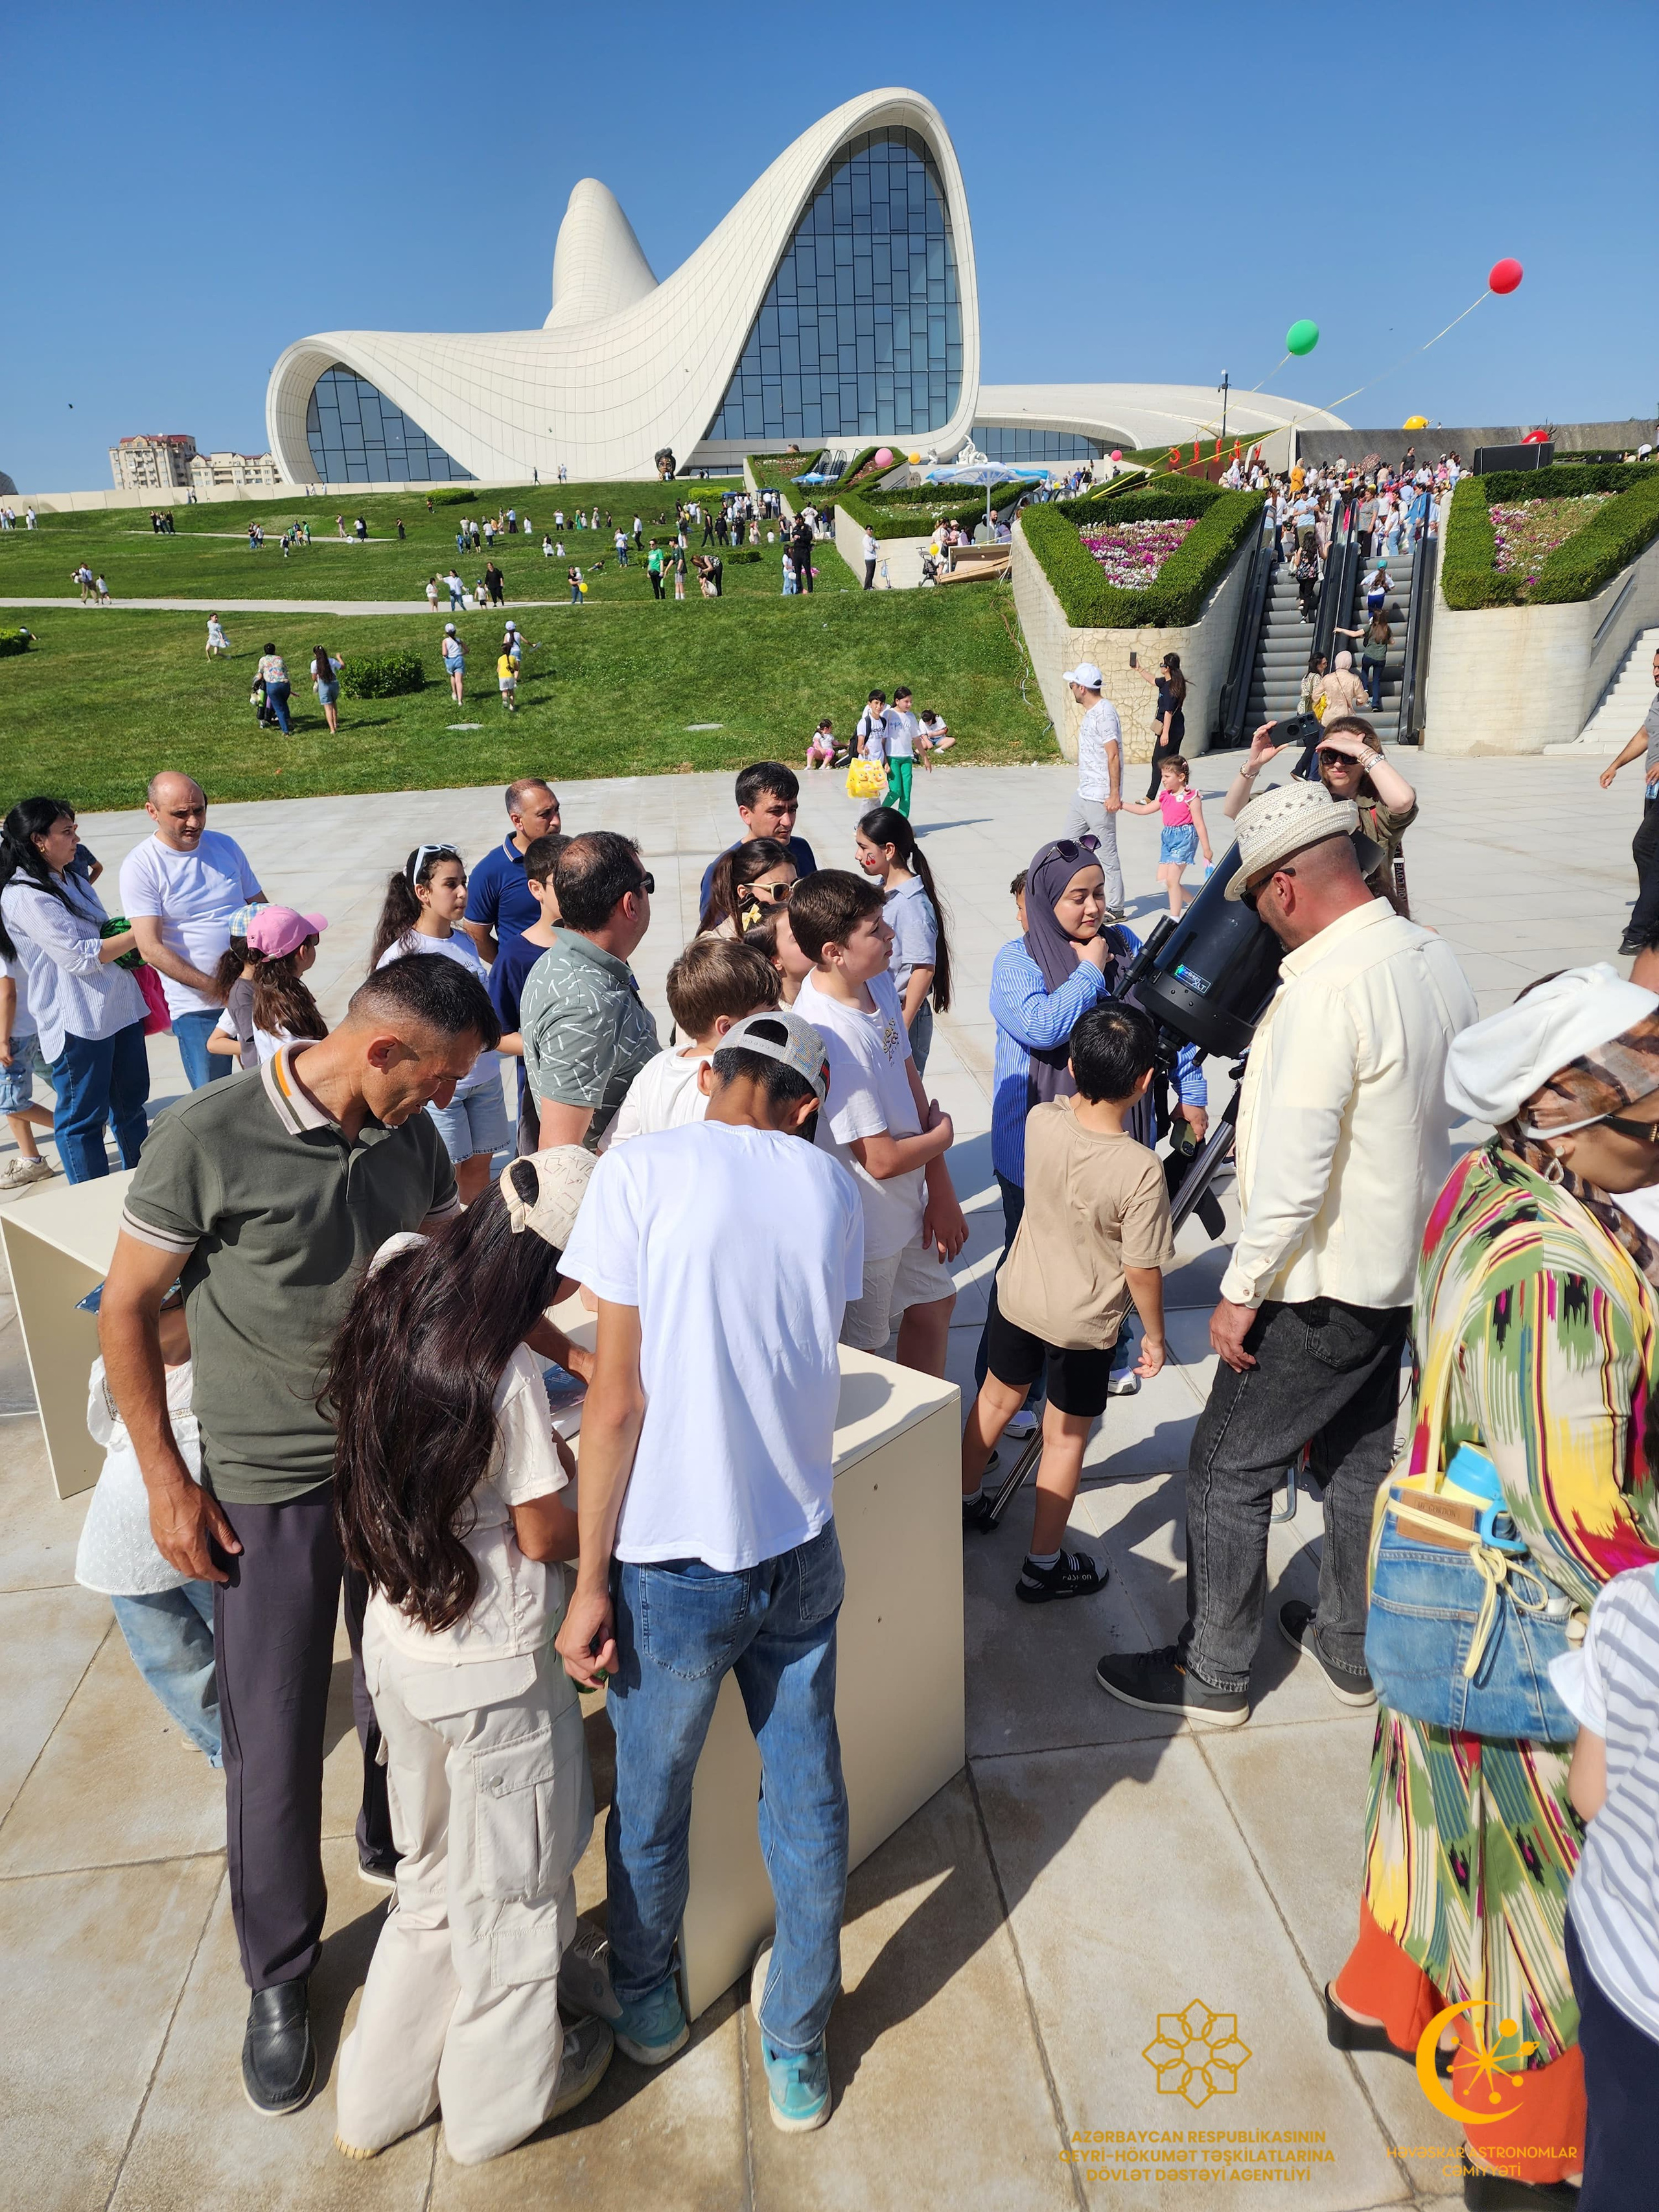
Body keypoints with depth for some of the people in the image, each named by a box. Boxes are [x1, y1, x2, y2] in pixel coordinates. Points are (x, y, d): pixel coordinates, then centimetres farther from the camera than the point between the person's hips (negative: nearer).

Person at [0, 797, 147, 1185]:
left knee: (131, 1104, 16)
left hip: (121, 1009, 9)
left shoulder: (73, 881, 15)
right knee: (83, 1117, 1)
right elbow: (79, 957, -19)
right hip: (77, 1023, -9)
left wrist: (133, 944, 5)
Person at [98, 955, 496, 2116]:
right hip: (267, 1488, -4)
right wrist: (167, 1481, -9)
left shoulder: (412, 1138, -5)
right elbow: (127, 1310, -10)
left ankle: (394, 1842, 49)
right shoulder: (208, 1137, -20)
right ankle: (281, 1976, 30)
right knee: (275, 1746, 6)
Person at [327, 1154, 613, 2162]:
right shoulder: (507, 1374, -30)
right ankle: (499, 2102, 42)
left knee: (436, 1874, 27)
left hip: (398, 1643, 7)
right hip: (492, 1671, -7)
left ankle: (380, 2096, 44)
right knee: (513, 1886, 19)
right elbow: (545, 1536, -17)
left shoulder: (396, 1287, -9)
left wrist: (554, 1451, 8)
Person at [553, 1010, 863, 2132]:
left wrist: (591, 1579, -6)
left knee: (651, 1799, 21)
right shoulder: (832, 1188, 0)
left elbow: (619, 1397, -14)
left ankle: (647, 2001, 45)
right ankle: (799, 2052, 38)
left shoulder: (643, 1169, -12)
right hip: (803, 1548, 4)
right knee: (808, 1801, 19)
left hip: (678, 1564, -3)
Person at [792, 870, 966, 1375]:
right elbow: (882, 1159, -27)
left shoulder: (878, 983, -7)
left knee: (933, 1303, 27)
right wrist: (941, 1136, -6)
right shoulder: (831, 1039, -34)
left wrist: (940, 1191, -1)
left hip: (907, 1201, 9)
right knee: (861, 1351, 14)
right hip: (865, 1225, -9)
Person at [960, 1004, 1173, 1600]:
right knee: (1066, 1438, 14)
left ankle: (966, 1500, 48)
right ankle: (1044, 1567, 28)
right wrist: (1155, 1335, -5)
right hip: (1085, 1325, -4)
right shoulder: (1141, 1170, -29)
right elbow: (1142, 1271, -19)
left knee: (997, 1397, 27)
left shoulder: (1040, 1121, -18)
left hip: (1015, 1296, 4)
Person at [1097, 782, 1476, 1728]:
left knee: (1228, 1469, 5)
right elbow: (1458, 1108, 13)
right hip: (1410, 1268, 9)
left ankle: (1213, 1675, 19)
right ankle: (1351, 1648, 38)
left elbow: (1294, 1171, -27)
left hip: (1326, 1286, -9)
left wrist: (1241, 1291, -17)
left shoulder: (1326, 988, -26)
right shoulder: (1438, 956, 2)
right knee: (1360, 1455, 22)